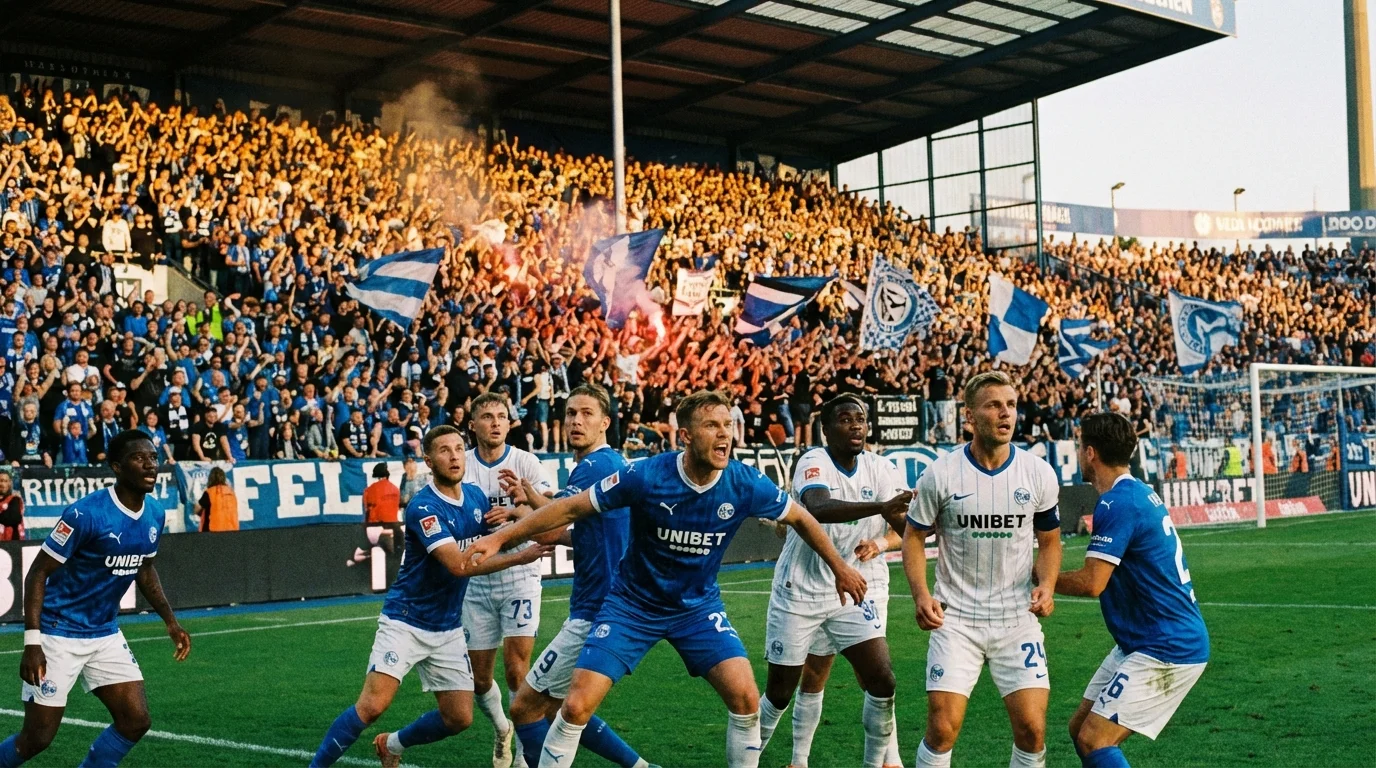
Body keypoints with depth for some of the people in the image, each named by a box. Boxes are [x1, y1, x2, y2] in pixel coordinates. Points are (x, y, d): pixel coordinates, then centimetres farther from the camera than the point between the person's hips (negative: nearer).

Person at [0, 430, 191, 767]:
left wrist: (170, 621, 13)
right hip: (59, 635, -7)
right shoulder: (87, 513, -22)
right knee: (38, 738, -3)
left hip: (106, 634, 7)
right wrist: (32, 641, -24)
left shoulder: (154, 513, 0)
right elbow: (38, 572, -17)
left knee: (136, 722, -1)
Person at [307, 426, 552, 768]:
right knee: (372, 705, -17)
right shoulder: (423, 507, -20)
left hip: (448, 630, 6)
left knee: (459, 718, 4)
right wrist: (520, 557, -24)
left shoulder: (476, 496, 2)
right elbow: (459, 565, -28)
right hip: (405, 622, -6)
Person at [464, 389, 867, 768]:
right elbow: (570, 508, -14)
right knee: (577, 706, -11)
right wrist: (501, 537, -15)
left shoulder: (746, 485, -17)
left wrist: (840, 568, 11)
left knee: (745, 697, -15)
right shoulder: (645, 476, -24)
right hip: (633, 604, -2)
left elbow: (801, 519, 3)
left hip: (699, 606, 2)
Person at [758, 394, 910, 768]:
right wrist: (879, 507, -51)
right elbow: (817, 509, -39)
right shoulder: (813, 462, -16)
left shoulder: (881, 469, -3)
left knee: (882, 681, -12)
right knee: (779, 691, 6)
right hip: (800, 592, -3)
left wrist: (881, 542, -37)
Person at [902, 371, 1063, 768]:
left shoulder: (1039, 474, -1)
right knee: (942, 729, -9)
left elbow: (1050, 540, 11)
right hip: (955, 619, -1)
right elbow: (914, 536, 3)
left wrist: (1046, 585, -7)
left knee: (1032, 730, -5)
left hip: (1018, 619, 2)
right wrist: (921, 594, -11)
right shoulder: (941, 474, -7)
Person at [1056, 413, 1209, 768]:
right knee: (1081, 729, 12)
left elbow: (1091, 583, -24)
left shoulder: (1117, 504, -20)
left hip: (1167, 652, -10)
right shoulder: (1141, 493, 10)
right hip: (1140, 644, 10)